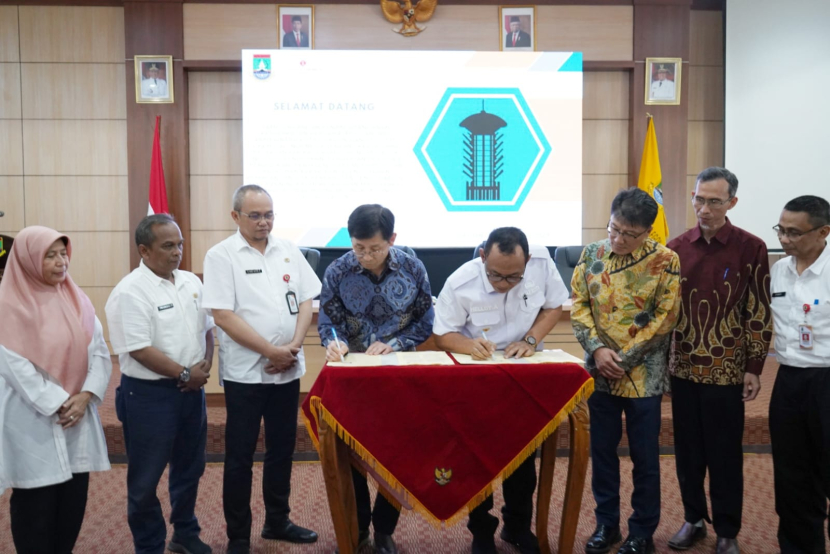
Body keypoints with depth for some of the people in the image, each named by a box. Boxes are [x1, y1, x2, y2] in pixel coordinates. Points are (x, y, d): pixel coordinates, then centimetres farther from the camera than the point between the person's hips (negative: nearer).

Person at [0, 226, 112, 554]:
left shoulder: (77, 299, 7)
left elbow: (100, 352, 3)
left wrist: (85, 396, -11)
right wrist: (58, 404, -15)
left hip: (78, 415, 5)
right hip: (33, 420, -5)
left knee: (74, 496, 10)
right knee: (37, 500, 5)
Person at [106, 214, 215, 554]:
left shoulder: (191, 282, 6)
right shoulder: (131, 292, -16)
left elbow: (207, 327, 13)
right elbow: (140, 350, -21)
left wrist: (206, 363, -4)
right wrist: (184, 374, -15)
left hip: (192, 391, 7)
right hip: (149, 395, -7)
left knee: (190, 468, 19)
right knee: (146, 478, 7)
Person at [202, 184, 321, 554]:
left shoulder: (288, 251, 6)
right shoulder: (221, 256, -8)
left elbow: (305, 302, 7)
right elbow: (223, 316, -14)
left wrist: (293, 346, -9)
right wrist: (271, 351, -16)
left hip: (288, 370, 5)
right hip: (245, 372, -4)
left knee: (282, 449, 15)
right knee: (240, 456, 6)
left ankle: (277, 522, 31)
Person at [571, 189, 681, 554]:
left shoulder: (665, 261, -9)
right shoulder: (592, 254, 0)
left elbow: (665, 318, -10)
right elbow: (579, 304, 1)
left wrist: (624, 358, -13)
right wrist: (597, 349, -13)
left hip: (644, 374, -3)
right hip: (600, 371, 3)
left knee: (644, 455, 9)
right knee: (602, 449, 13)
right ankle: (606, 523, 30)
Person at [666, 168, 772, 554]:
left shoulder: (751, 249, -6)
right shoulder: (676, 248, 2)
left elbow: (759, 313, -3)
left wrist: (754, 368, -4)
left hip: (726, 370, -3)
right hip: (683, 367, 3)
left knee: (725, 455, 7)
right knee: (687, 452, 13)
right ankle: (693, 518, 30)